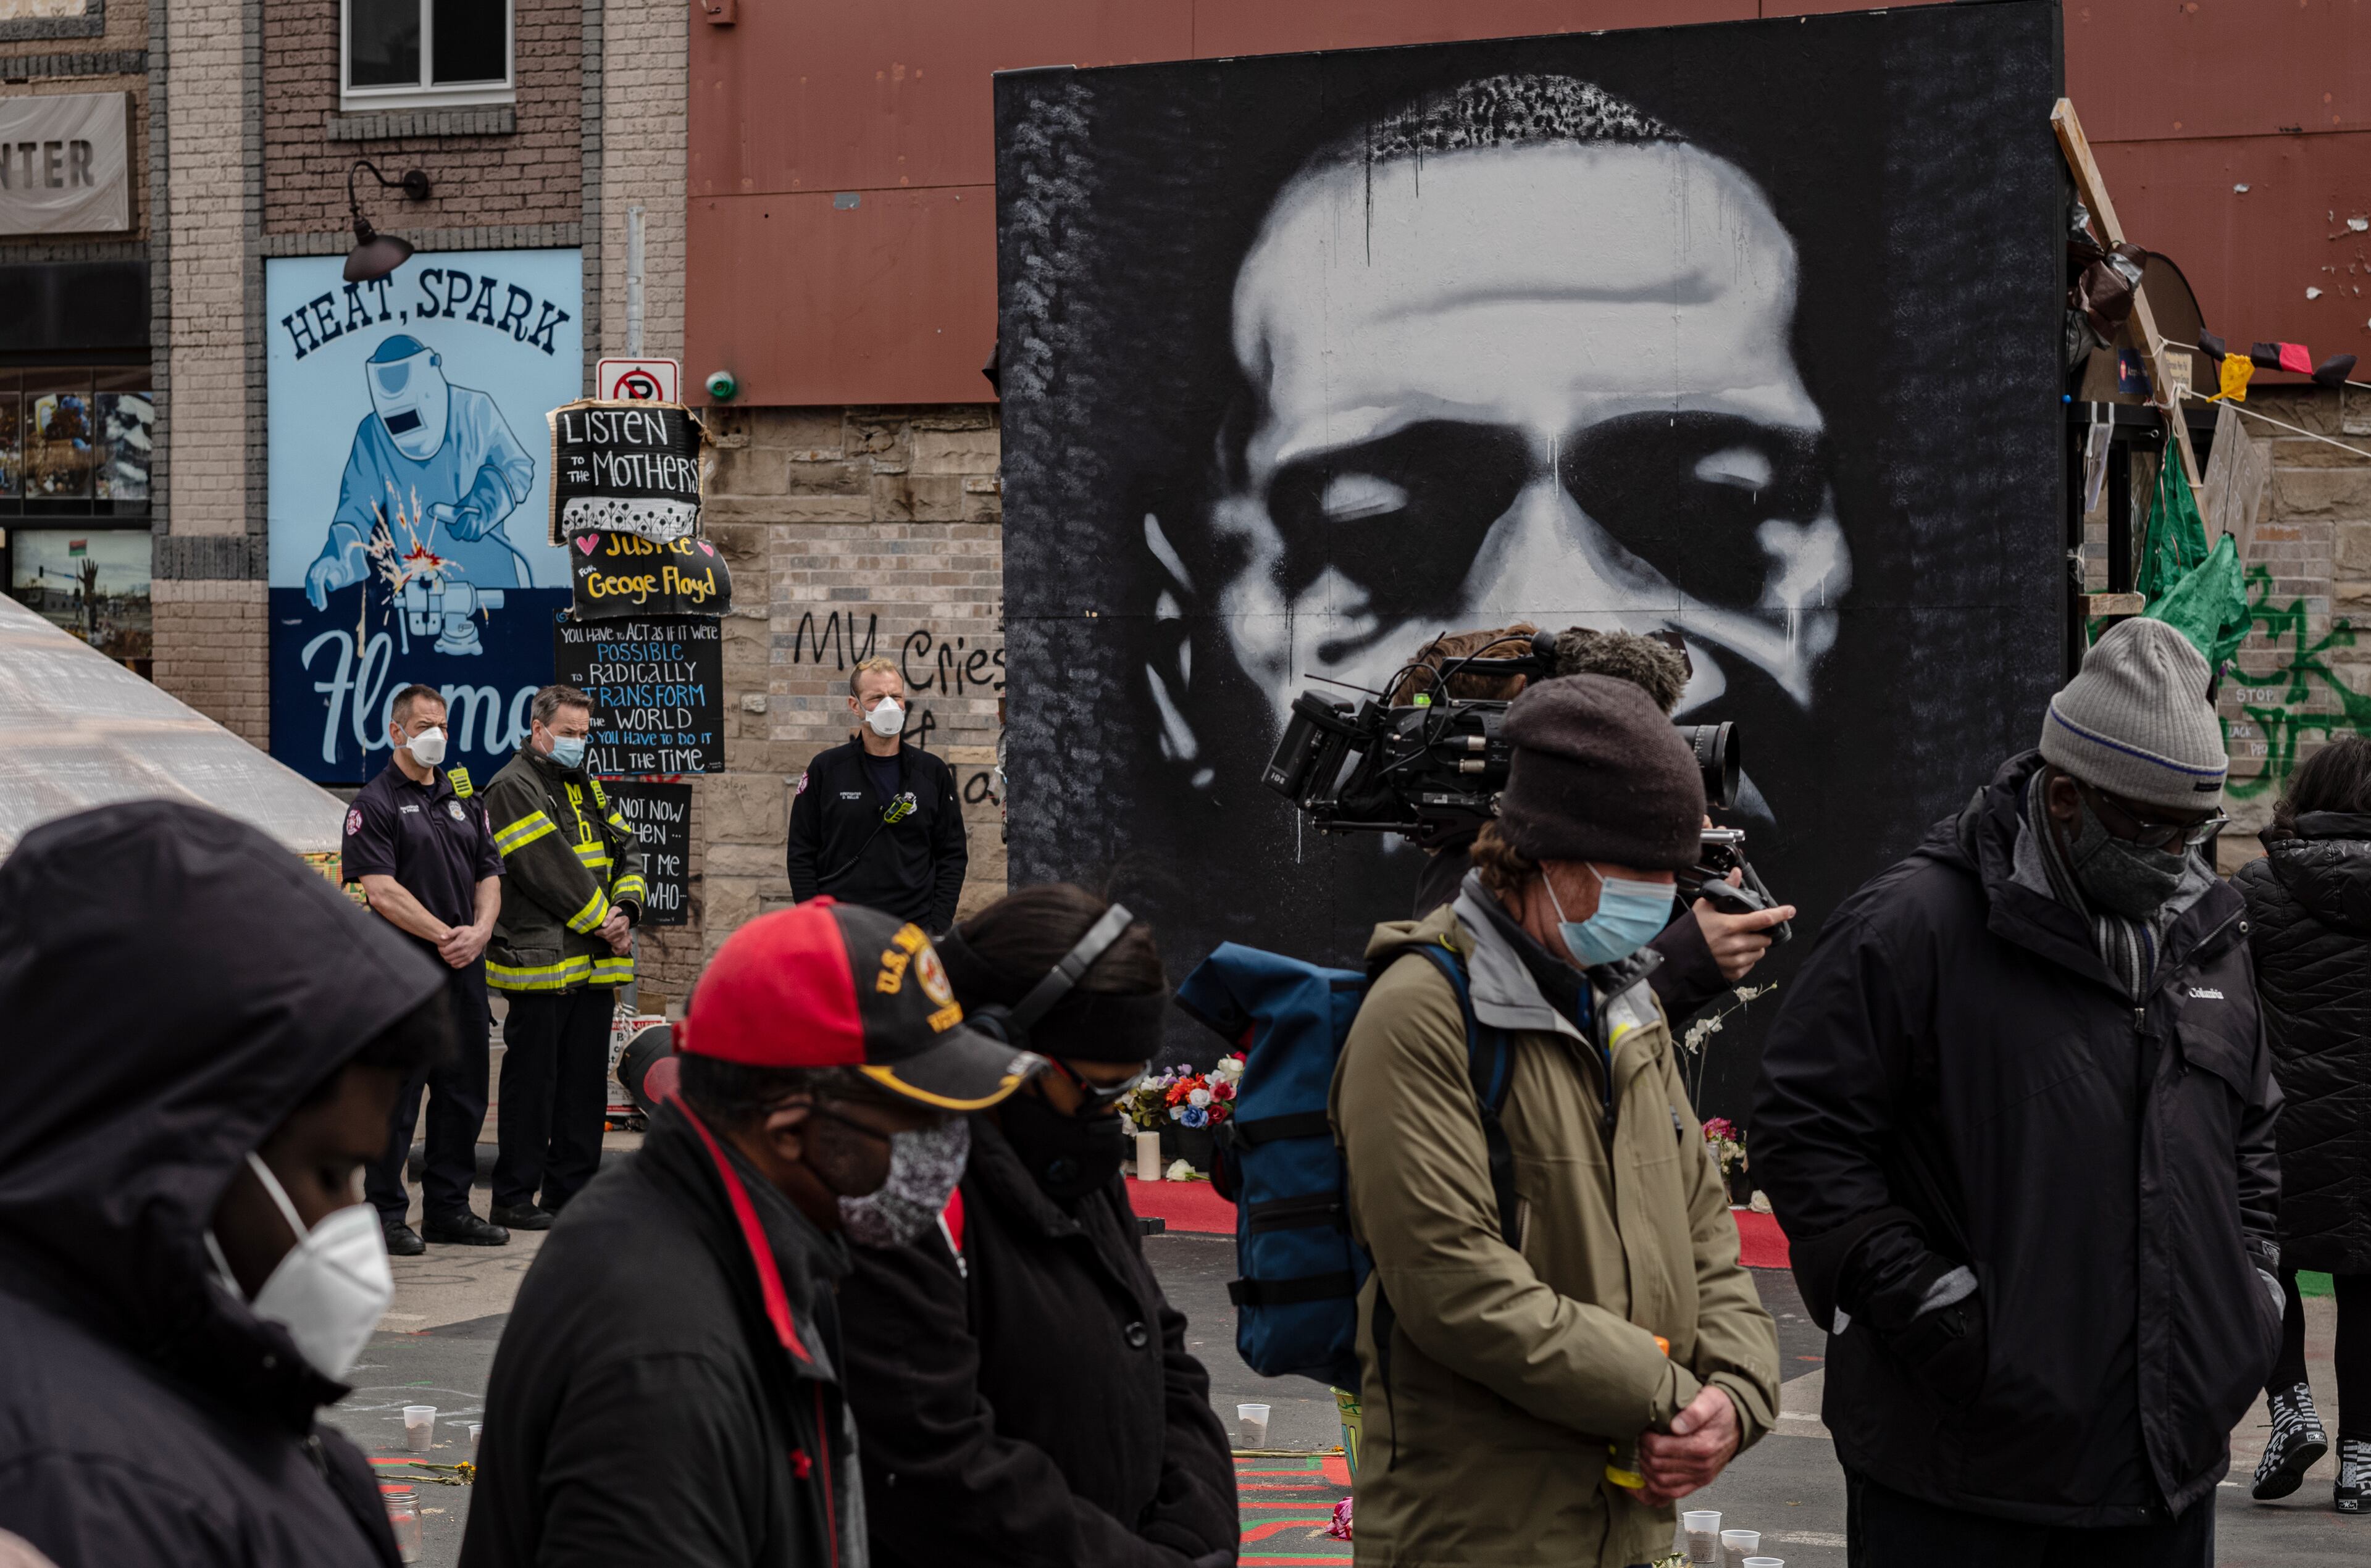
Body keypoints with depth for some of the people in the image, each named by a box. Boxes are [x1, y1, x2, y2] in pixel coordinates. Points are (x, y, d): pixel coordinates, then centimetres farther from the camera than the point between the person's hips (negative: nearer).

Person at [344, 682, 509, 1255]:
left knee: (464, 1093, 10)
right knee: (396, 1095, -3)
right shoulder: (375, 803, -4)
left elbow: (489, 875, 15)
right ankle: (386, 1214, 3)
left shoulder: (465, 797, 17)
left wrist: (479, 931, -4)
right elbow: (381, 891, -13)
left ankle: (448, 1208, 19)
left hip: (464, 969, 7)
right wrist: (443, 935, -14)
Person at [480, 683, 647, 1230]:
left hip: (594, 964, 8)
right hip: (541, 961, -8)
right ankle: (514, 1200, 2)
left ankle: (570, 1191, 17)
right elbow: (552, 870, -15)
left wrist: (624, 908, -4)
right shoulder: (513, 788, -7)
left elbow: (627, 849, 15)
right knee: (532, 1082, -4)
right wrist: (602, 922, -11)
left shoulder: (587, 789, 20)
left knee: (585, 1082, 10)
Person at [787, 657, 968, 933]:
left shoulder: (933, 772, 8)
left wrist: (938, 926, -1)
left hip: (913, 930, 1)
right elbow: (801, 856, 5)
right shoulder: (825, 769, 4)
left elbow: (952, 855, 10)